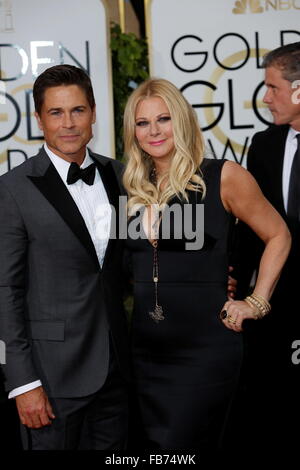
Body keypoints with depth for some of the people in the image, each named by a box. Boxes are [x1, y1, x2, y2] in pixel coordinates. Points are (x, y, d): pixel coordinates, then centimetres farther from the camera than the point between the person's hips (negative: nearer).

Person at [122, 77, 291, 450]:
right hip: (145, 347, 5)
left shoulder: (222, 177, -6)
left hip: (204, 347, -5)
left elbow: (278, 237, 1)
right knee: (151, 440, 14)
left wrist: (256, 304, -4)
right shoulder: (134, 188, 9)